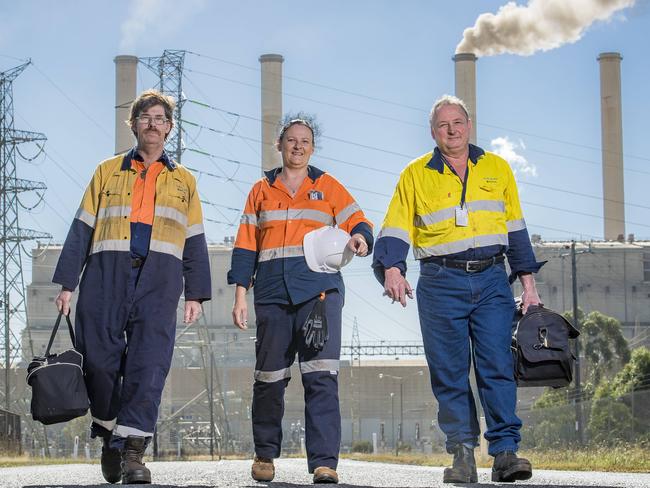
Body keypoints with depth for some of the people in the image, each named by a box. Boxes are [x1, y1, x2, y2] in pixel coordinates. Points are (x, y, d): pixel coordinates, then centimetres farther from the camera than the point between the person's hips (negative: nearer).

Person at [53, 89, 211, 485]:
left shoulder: (183, 181, 20)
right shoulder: (108, 172, 17)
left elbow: (195, 241, 18)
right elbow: (82, 229, 12)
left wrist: (196, 294, 9)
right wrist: (67, 283, 4)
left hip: (159, 278, 0)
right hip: (107, 274, 0)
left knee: (150, 364, -14)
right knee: (100, 359, -6)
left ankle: (133, 451, -16)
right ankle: (110, 434, 15)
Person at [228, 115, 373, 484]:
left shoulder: (328, 187, 14)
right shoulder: (262, 191, 17)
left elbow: (357, 222, 7)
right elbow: (246, 246, 15)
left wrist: (360, 237, -17)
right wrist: (241, 294, 7)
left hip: (320, 289, -2)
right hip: (273, 292, 2)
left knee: (322, 376, -13)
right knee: (269, 377, 4)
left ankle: (325, 461, -16)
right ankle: (265, 454, 22)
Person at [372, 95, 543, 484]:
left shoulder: (497, 169, 13)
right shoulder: (416, 175, 8)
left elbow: (515, 229, 16)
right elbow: (396, 229, 3)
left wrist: (528, 282, 12)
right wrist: (392, 268, -15)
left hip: (492, 281, 1)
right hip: (441, 284, -1)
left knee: (498, 366, -9)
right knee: (450, 373, -1)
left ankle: (506, 451, -10)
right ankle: (463, 454, 4)